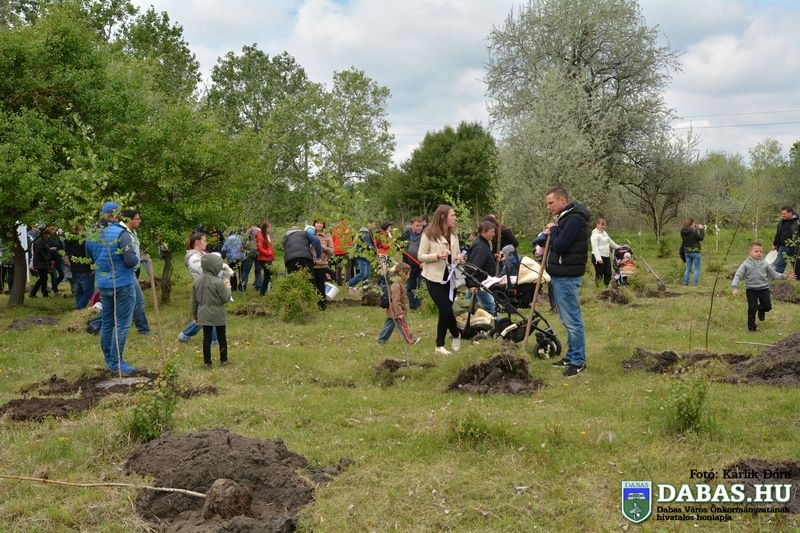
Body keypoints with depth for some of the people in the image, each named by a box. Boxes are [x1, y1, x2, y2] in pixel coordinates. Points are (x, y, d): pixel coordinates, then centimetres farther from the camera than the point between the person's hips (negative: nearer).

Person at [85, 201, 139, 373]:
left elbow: (89, 258, 17)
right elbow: (131, 261, -22)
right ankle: (117, 362, 0)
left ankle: (109, 360, 25)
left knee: (107, 323, 15)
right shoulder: (121, 233, -17)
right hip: (123, 285, -6)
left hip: (103, 286, 6)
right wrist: (138, 258, -2)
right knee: (122, 324, 0)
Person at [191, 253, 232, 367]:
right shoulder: (218, 282, -20)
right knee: (222, 337, 12)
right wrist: (228, 287, 2)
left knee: (206, 338, 10)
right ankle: (223, 360, 21)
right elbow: (225, 298, -12)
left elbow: (194, 301, 5)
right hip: (218, 315, -4)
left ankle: (207, 362, 14)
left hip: (204, 315, 4)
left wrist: (195, 315, 16)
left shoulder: (196, 281, -2)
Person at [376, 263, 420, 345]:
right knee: (403, 326, 0)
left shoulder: (400, 284, 12)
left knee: (389, 325, 15)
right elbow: (395, 301, -27)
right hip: (396, 313, -11)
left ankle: (381, 340, 20)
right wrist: (399, 313, -27)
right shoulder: (397, 286, -23)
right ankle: (410, 340, 8)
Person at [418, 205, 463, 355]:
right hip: (435, 278, -6)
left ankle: (439, 346, 14)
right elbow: (420, 256, -9)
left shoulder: (453, 233, 9)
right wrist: (437, 255, -25)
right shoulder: (429, 234, -9)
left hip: (450, 277, 6)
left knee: (444, 311, 5)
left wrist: (459, 257, -3)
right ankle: (456, 335, 15)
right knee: (446, 311, -12)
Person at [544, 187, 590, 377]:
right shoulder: (564, 217, 15)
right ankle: (571, 356, 25)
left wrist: (553, 230, -6)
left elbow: (560, 246, -23)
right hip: (559, 276, 10)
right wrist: (551, 233, 0)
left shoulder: (574, 219, -17)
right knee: (567, 320, 16)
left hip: (567, 277, -10)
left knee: (572, 320, -6)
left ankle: (579, 362, -1)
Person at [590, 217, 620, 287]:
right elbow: (595, 247, -21)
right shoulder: (595, 235, -13)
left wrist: (618, 247, 36)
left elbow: (610, 241, 30)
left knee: (608, 274, 7)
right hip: (599, 257, -9)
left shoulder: (604, 233, 14)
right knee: (599, 274, -5)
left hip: (606, 256, 9)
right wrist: (598, 258, -29)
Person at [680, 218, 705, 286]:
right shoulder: (694, 231, -21)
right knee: (697, 269, 5)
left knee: (688, 268, 16)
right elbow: (701, 238, -12)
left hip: (687, 252, 6)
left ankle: (685, 283, 14)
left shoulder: (683, 231, -3)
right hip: (695, 251, -6)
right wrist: (701, 229, -1)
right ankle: (695, 283, -1)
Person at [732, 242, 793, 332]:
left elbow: (773, 273, 8)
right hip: (751, 290, -3)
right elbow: (738, 275, -12)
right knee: (752, 309, -6)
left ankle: (761, 309, 39)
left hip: (764, 288, 3)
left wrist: (784, 276, -5)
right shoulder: (746, 264, -9)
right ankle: (751, 327, 9)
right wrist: (734, 287, -23)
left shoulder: (764, 264, 1)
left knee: (767, 306, 2)